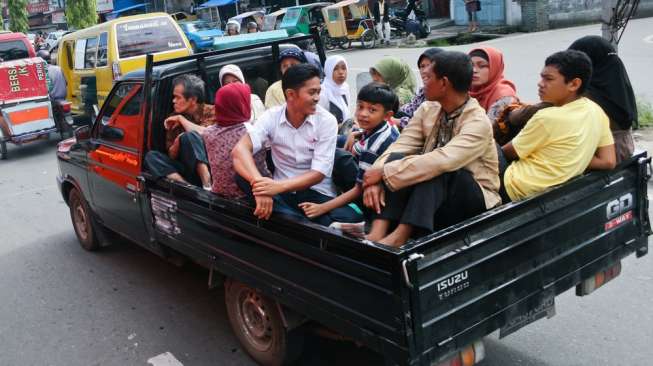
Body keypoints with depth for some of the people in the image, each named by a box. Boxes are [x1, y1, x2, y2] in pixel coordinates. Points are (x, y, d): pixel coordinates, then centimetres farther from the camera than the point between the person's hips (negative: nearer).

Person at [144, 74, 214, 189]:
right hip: (188, 170, 5)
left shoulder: (210, 112, 2)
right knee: (151, 156, -14)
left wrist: (181, 119, -7)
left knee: (189, 137, -26)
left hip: (210, 168, -4)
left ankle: (207, 183, -35)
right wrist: (178, 141, -12)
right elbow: (172, 155, 11)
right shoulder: (173, 120, 12)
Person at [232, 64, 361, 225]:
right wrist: (259, 183, -37)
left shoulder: (327, 121, -6)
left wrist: (280, 185, -30)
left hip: (317, 193, -2)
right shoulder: (271, 117, -4)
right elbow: (240, 150, -18)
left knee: (350, 220, -31)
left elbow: (319, 173, -13)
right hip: (282, 193, 2)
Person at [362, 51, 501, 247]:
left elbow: (442, 161, -36)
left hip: (474, 198, -5)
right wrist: (376, 180, -27)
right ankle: (377, 233, -35)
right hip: (430, 194, 6)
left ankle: (401, 234, -38)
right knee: (398, 158, -21)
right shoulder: (427, 110, -1)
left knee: (436, 170, -34)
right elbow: (399, 147, -9)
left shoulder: (478, 122, -22)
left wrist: (385, 172, -34)